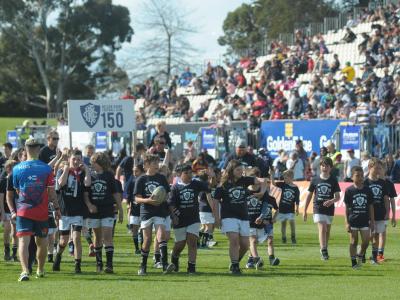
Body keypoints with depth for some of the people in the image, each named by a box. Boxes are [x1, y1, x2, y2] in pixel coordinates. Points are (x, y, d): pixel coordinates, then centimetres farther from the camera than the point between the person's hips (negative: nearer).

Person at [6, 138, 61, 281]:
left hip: (23, 212, 0)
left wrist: (13, 211, 18)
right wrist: (57, 208, 6)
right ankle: (40, 270, 32)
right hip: (42, 213, 0)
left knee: (23, 241, -8)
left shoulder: (16, 169, 1)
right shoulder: (46, 169, -4)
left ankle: (25, 271, -26)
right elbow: (52, 192, -4)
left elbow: (9, 194, 8)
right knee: (41, 242, 17)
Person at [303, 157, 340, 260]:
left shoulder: (333, 180, 1)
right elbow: (309, 195, 8)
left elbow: (338, 197, -2)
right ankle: (324, 251, -24)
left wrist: (331, 201, -24)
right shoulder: (315, 180, 2)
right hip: (318, 208, -2)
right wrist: (305, 211, 7)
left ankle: (324, 249, 27)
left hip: (329, 209, 2)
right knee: (322, 228, -17)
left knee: (327, 230, 12)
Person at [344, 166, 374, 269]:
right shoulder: (349, 190, -3)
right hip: (353, 220, -2)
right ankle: (354, 262, 10)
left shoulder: (367, 190, 4)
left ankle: (361, 254, 25)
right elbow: (346, 208, -2)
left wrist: (372, 221, 7)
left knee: (366, 241, -3)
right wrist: (347, 222, -6)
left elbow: (371, 207, 9)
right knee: (354, 241, 2)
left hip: (365, 221, 2)